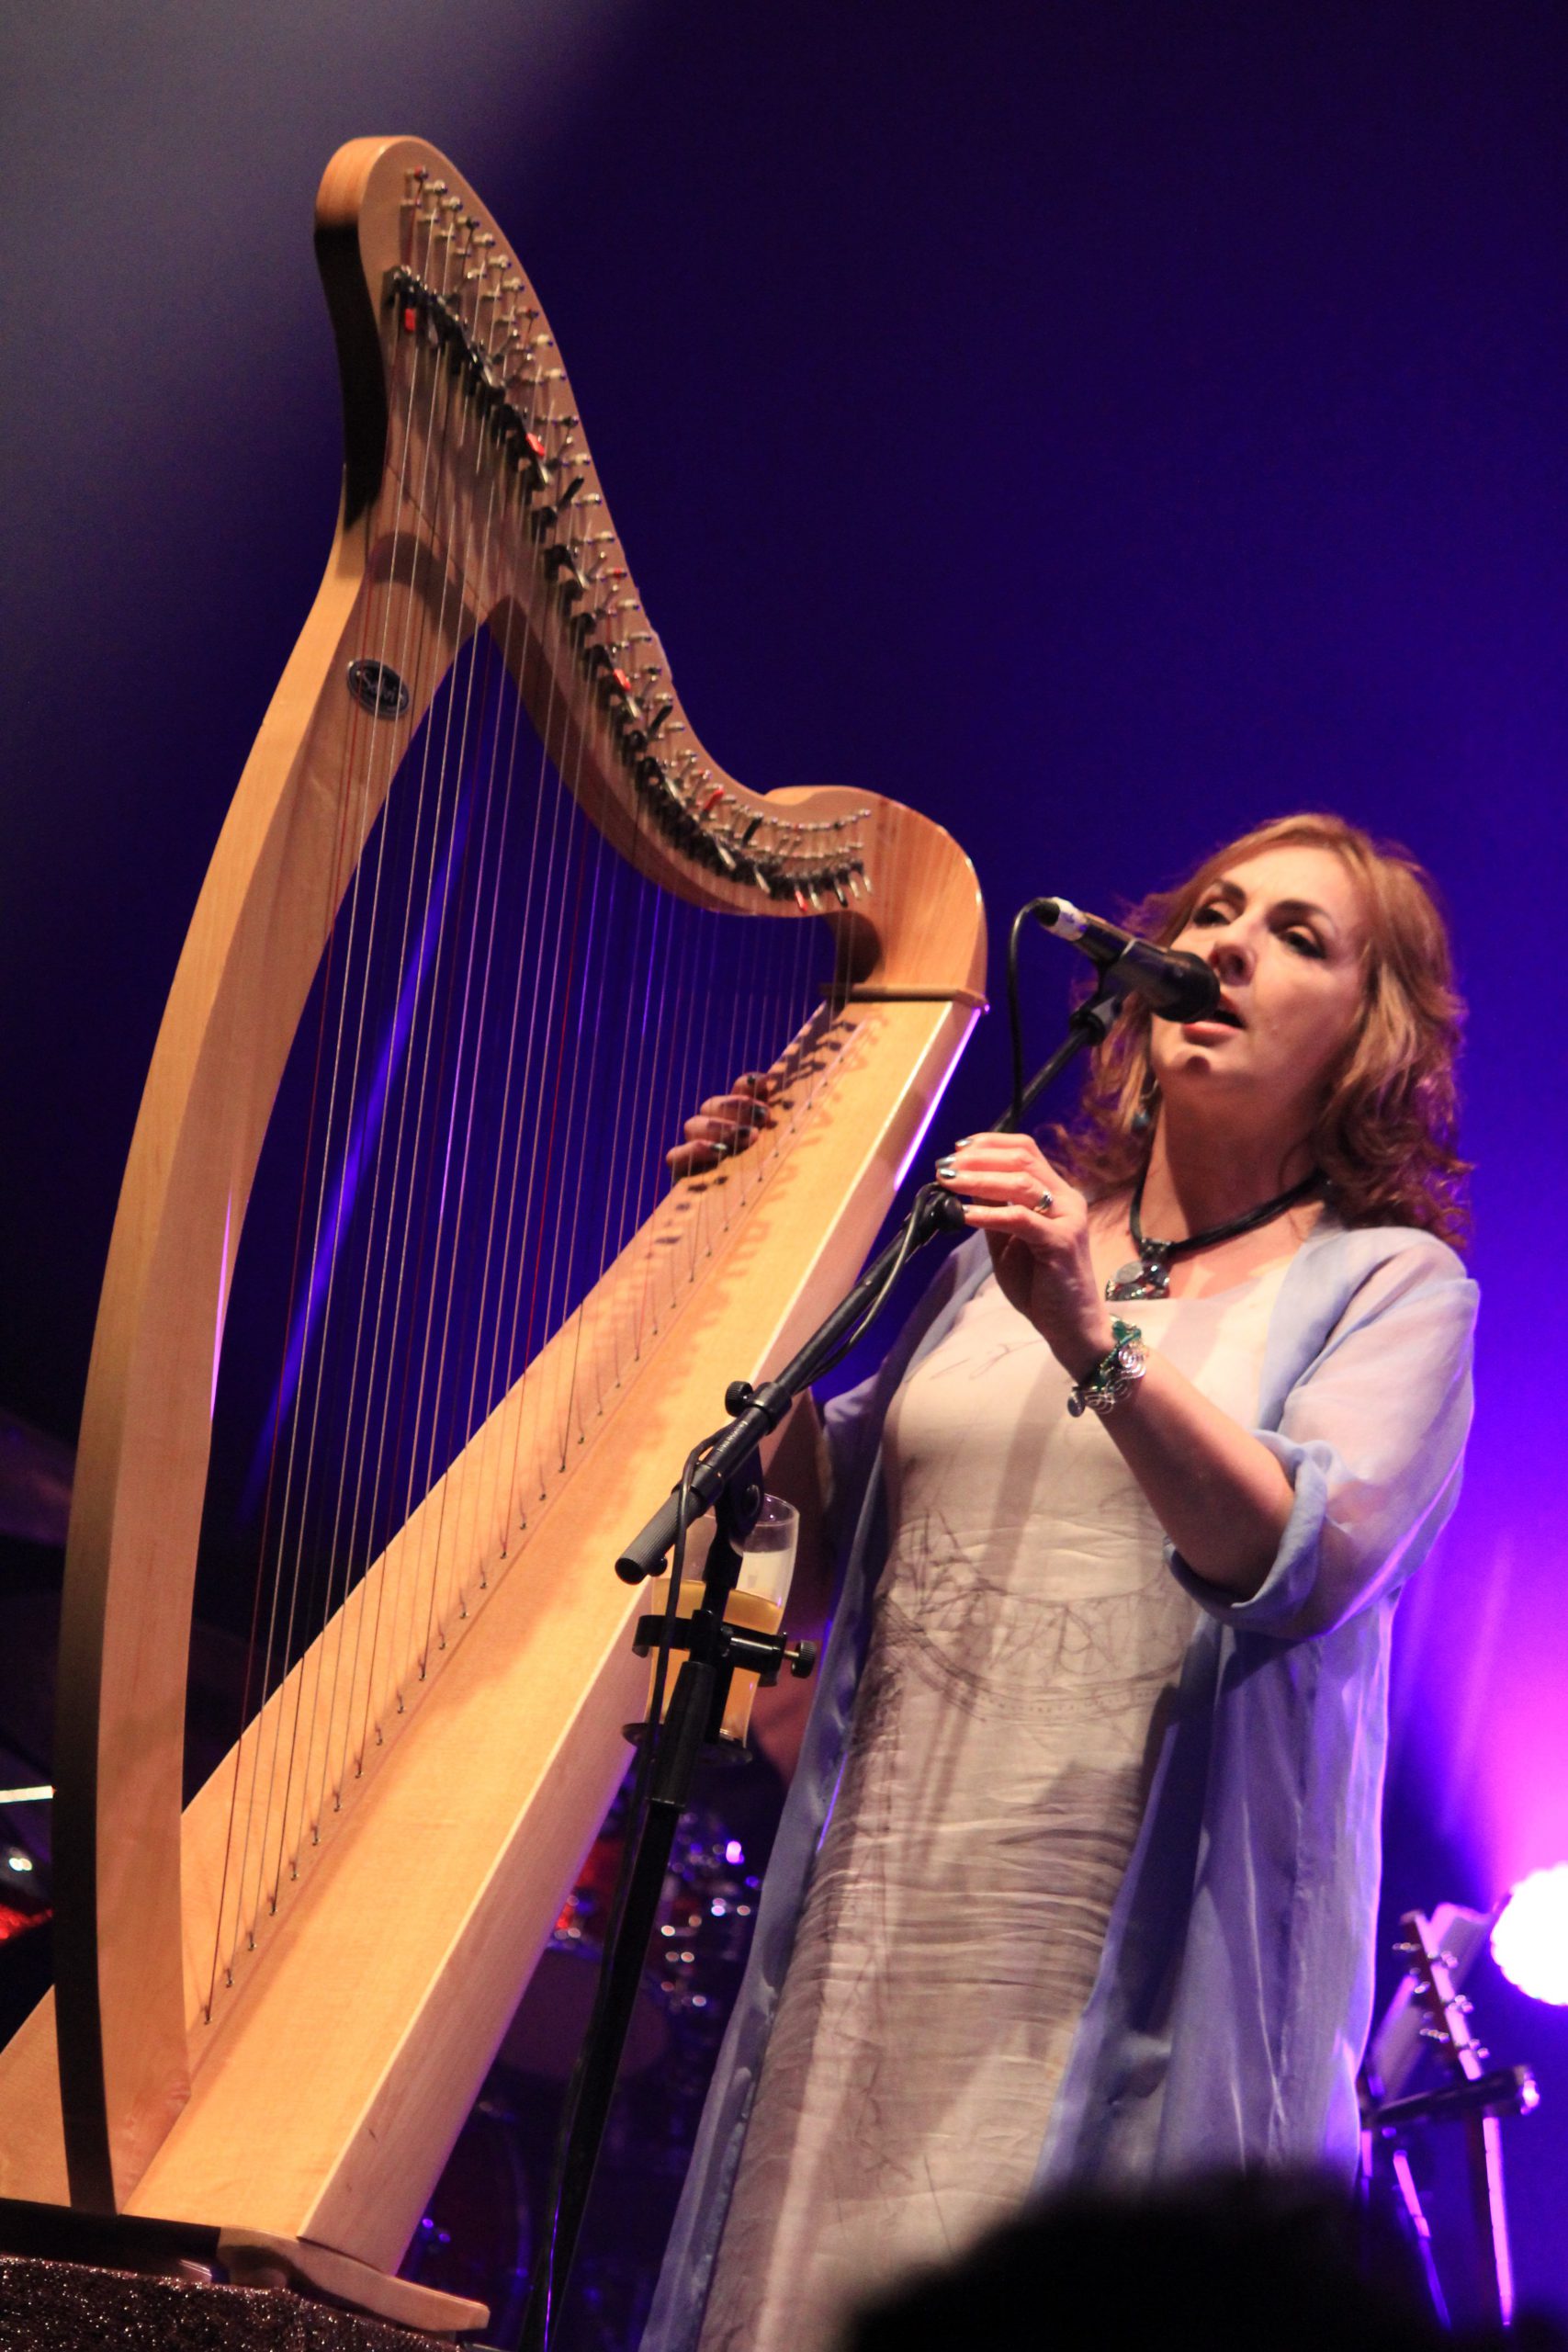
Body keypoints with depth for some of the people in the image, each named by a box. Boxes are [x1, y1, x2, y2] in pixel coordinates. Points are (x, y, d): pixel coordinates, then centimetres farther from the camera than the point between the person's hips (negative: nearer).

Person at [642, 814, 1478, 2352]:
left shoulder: (1387, 1286, 2)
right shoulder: (1019, 1244, 17)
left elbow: (1309, 1559, -17)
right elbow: (832, 1505, 21)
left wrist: (1097, 1343, -30)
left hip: (1144, 1960, -4)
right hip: (887, 1926, 5)